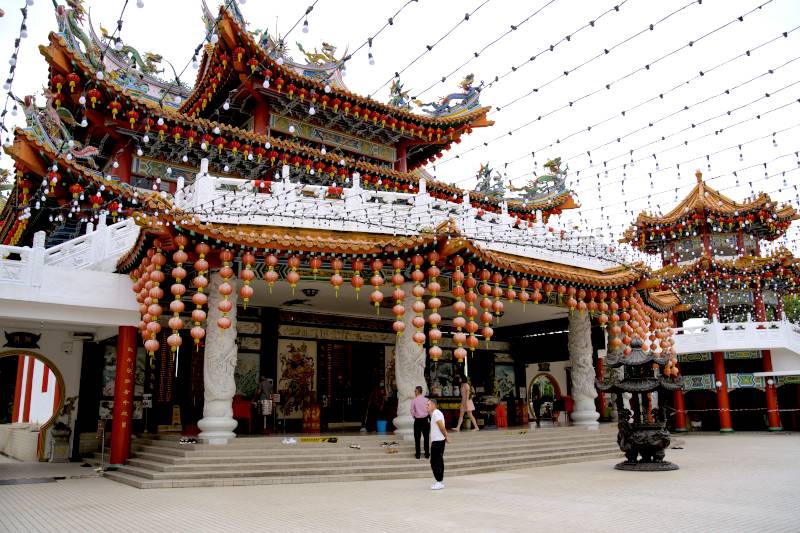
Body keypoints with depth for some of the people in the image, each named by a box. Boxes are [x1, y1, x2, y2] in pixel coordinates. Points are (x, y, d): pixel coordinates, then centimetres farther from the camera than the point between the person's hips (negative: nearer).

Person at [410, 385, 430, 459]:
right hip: (425, 420, 2)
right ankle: (427, 454, 13)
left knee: (417, 438, 8)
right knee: (426, 437, 10)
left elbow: (412, 411, -5)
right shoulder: (426, 400, -4)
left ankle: (417, 454, 11)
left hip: (417, 420, -1)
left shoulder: (414, 400, -8)